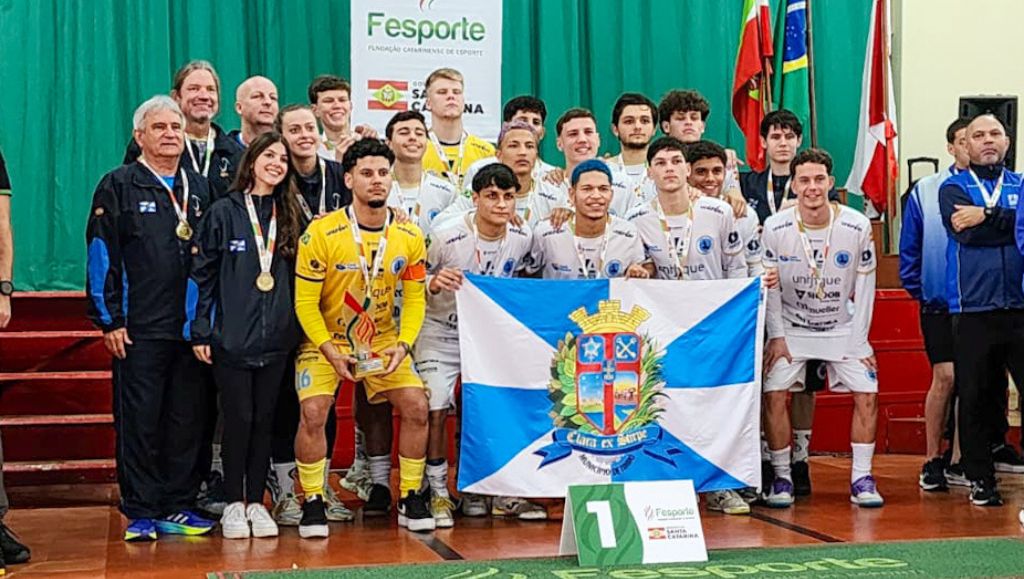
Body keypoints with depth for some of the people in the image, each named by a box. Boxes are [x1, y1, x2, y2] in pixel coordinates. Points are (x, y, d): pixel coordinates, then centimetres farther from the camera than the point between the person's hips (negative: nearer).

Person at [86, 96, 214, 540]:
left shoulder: (198, 188, 15)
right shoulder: (119, 186, 1)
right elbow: (102, 255, -4)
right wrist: (110, 320, -10)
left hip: (192, 329, 4)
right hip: (139, 329, -4)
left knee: (188, 420, 6)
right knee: (138, 421, -1)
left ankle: (177, 507, 15)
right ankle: (141, 512, 7)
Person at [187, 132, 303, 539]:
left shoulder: (289, 216, 10)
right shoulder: (223, 212, -1)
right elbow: (202, 273, -2)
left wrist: (297, 327, 7)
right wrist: (200, 331, -7)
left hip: (276, 338, 3)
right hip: (232, 336, -3)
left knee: (264, 420, 7)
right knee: (238, 419, 1)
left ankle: (256, 502, 16)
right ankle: (234, 504, 12)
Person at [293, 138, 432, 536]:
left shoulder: (410, 237, -6)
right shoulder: (321, 233, -17)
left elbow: (415, 298, 1)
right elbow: (305, 302, -13)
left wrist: (402, 345, -13)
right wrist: (331, 352, -20)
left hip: (383, 343, 3)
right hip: (325, 340, -3)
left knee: (416, 406, -9)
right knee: (313, 412, -20)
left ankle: (410, 499, 7)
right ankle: (313, 503, -2)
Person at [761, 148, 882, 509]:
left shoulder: (857, 226, -14)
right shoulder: (775, 227, -16)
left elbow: (865, 286, -5)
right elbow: (769, 286, -5)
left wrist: (859, 339, -6)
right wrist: (776, 337, -8)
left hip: (844, 328, 1)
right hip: (791, 328, -1)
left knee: (867, 395, -9)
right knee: (774, 395, -14)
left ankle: (861, 479, 3)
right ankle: (782, 478, 0)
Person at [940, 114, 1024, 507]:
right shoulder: (954, 188, 8)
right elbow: (966, 233, -11)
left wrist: (988, 216, -10)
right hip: (973, 309, -1)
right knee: (975, 397, 4)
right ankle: (980, 478, 16)